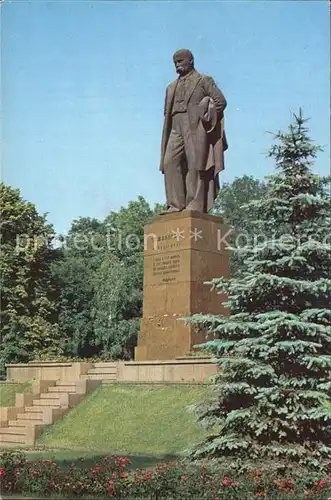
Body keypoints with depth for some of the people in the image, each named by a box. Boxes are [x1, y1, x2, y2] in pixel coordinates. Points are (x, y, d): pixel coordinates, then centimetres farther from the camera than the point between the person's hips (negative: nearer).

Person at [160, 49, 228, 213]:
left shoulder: (204, 80, 11)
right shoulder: (172, 87, 27)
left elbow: (221, 101, 1)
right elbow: (167, 112, 25)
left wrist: (204, 117, -7)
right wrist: (168, 129, 7)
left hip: (196, 128, -5)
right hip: (176, 129, 5)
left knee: (195, 165, -10)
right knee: (170, 163, -11)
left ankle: (195, 205, -12)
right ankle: (176, 204, -13)